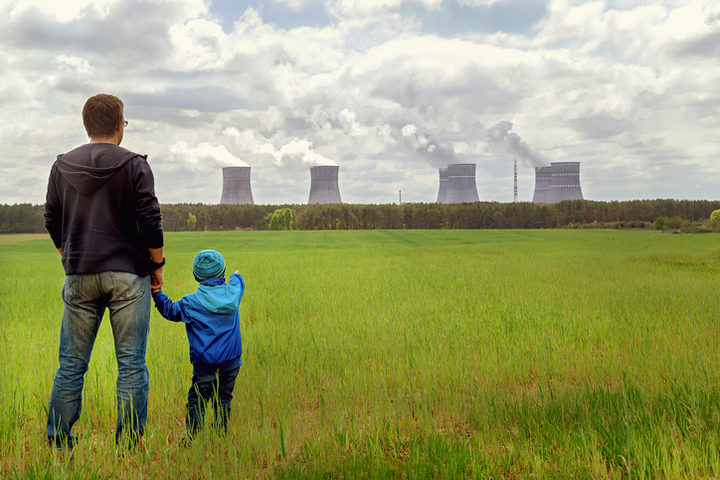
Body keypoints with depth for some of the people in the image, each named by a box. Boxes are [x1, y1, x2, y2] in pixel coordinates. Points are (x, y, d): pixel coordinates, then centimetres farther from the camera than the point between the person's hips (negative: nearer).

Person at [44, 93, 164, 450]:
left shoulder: (62, 166, 7)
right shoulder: (135, 165, -5)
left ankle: (58, 442, 16)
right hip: (128, 274, -3)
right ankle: (128, 444, 6)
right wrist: (157, 266, 3)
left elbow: (52, 223, 11)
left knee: (71, 364, 11)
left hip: (79, 277, 4)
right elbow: (151, 223, -8)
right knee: (131, 364, 3)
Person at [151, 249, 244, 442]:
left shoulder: (191, 303, -9)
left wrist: (157, 294, 17)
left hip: (205, 364, -3)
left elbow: (170, 310, 6)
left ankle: (191, 437, -4)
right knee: (223, 399, 14)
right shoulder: (233, 292, 2)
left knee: (197, 400, 1)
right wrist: (236, 277, 49)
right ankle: (222, 434, 17)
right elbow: (238, 283, 27)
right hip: (232, 361, 4)